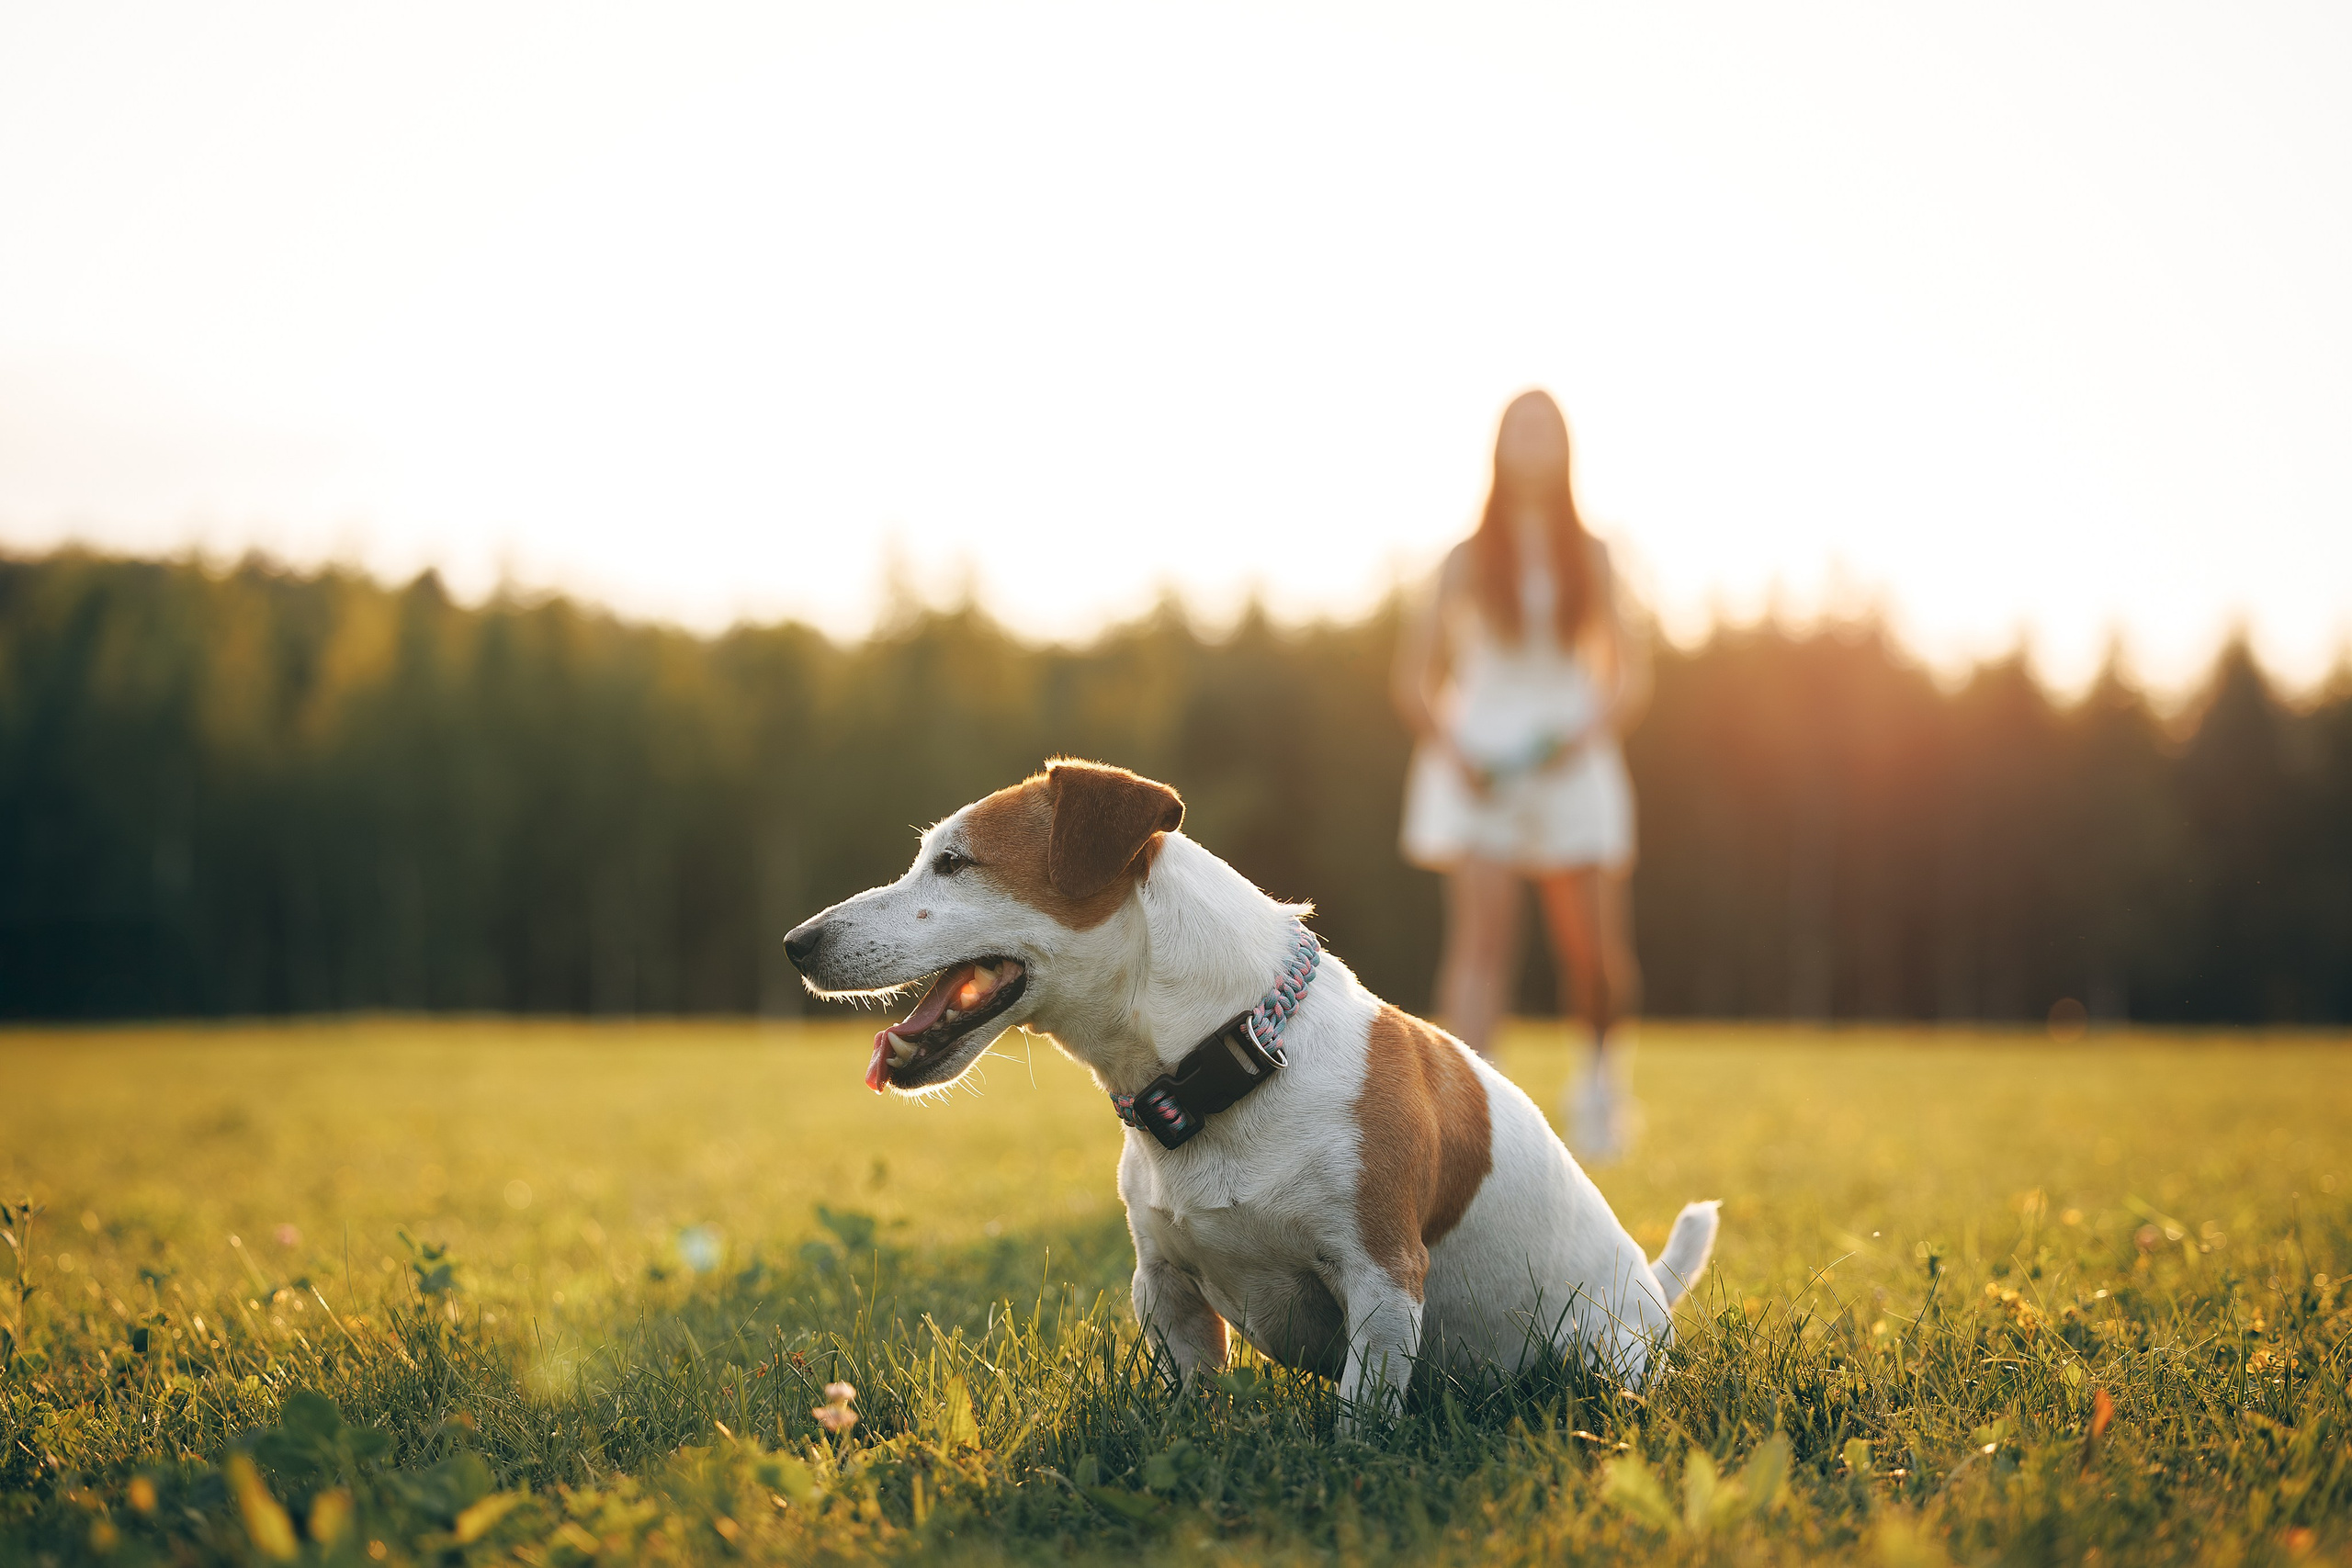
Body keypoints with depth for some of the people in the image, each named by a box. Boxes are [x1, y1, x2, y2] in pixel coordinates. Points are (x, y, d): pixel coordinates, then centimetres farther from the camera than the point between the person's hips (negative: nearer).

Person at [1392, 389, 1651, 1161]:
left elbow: (1632, 678, 9)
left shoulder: (1591, 557, 11)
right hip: (1480, 771, -1)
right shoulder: (1467, 559, 7)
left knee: (1593, 947, 0)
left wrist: (1590, 732, -10)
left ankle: (1601, 1066, 30)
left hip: (1569, 770, 1)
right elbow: (1413, 680, 7)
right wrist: (1449, 748, -10)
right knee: (1480, 933, -16)